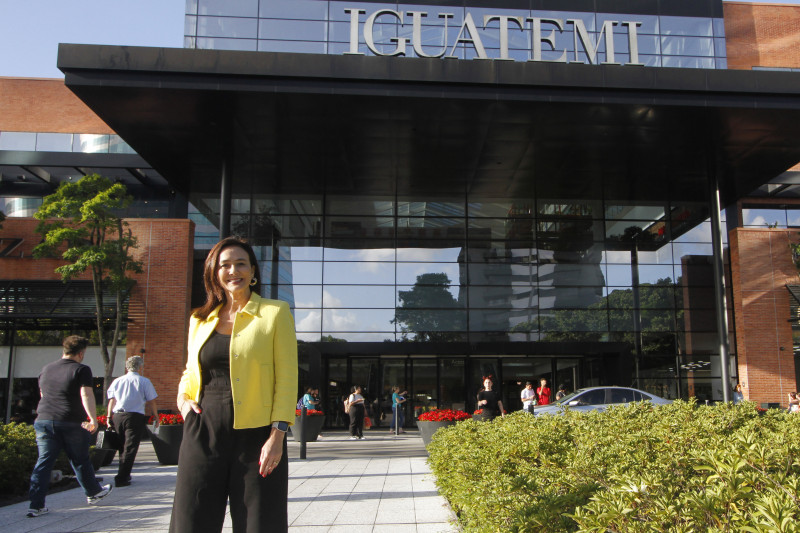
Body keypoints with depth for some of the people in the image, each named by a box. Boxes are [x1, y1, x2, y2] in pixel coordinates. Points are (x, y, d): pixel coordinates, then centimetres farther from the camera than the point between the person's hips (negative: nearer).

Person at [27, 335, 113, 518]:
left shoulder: (46, 369, 13)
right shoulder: (81, 370, -7)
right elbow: (86, 395, -17)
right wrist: (93, 419, -16)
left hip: (44, 420, 4)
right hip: (72, 423, -4)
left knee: (43, 462, 5)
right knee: (80, 460, 11)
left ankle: (36, 505, 0)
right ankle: (93, 493, 29)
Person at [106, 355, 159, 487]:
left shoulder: (117, 381, 11)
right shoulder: (144, 382, -2)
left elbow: (111, 400, 14)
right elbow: (151, 402, -1)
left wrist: (109, 417, 21)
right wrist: (156, 417, 8)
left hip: (117, 416, 5)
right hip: (135, 417, -5)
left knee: (122, 446, 18)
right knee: (130, 448, -3)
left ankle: (124, 475, 24)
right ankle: (121, 478, -8)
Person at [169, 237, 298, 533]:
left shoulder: (275, 312, 2)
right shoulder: (200, 319, 14)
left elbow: (286, 376, -3)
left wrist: (277, 434, -11)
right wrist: (183, 397, 4)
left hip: (255, 436, -3)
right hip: (203, 434, 3)